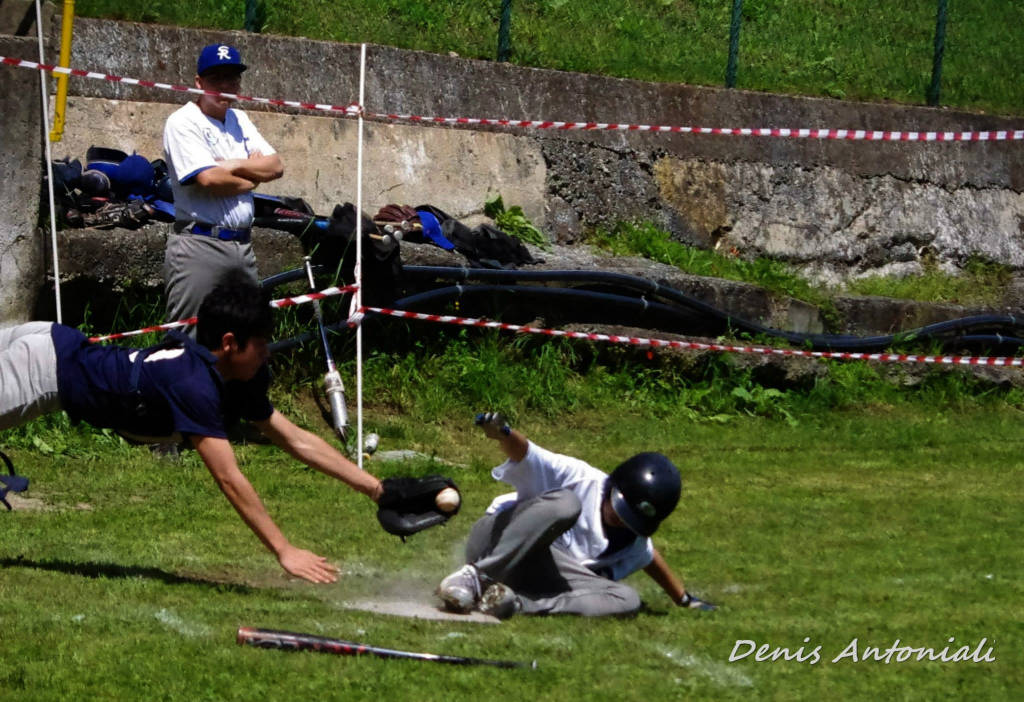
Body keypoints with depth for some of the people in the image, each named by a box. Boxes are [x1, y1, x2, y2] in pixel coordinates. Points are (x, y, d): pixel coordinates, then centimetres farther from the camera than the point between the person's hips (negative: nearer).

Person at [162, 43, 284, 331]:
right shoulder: (183, 122, -5)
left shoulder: (238, 120, 18)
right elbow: (209, 179, -18)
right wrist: (253, 175, -1)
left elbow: (275, 166, 8)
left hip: (242, 245, 8)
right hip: (199, 244, -8)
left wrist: (233, 166, -8)